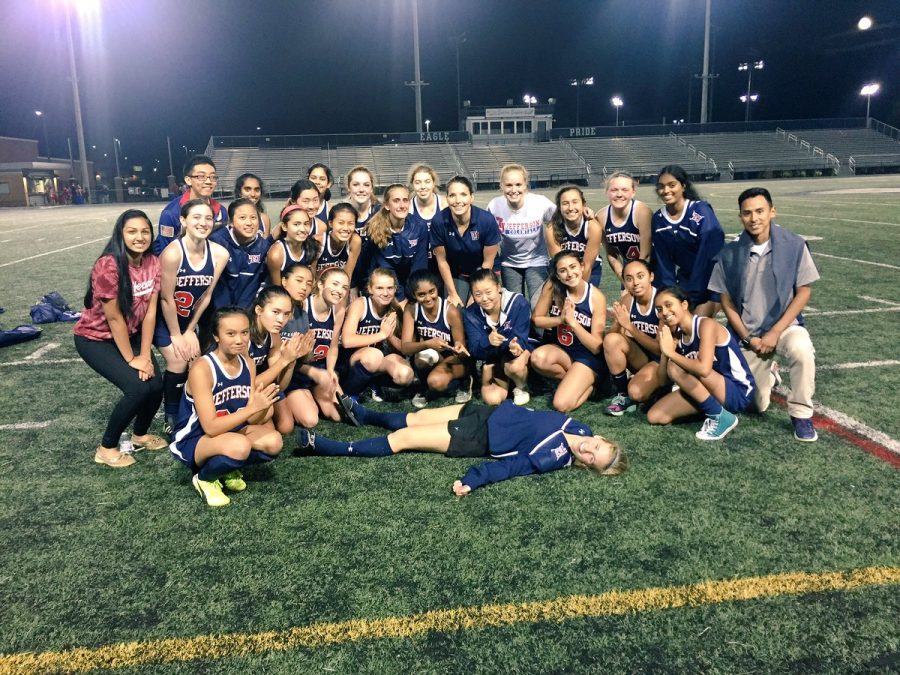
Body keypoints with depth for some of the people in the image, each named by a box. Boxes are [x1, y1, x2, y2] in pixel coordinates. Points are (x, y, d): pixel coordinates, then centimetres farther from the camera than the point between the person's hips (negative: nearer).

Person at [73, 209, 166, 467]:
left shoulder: (153, 263, -9)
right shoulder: (108, 265, -28)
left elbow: (150, 311, -8)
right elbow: (114, 317, -23)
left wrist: (145, 355, -11)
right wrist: (131, 360, -16)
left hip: (131, 335, 6)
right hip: (96, 339, -6)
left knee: (156, 385, -9)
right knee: (138, 387, -20)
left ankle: (140, 434, 22)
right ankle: (106, 448, 1)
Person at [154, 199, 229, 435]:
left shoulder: (220, 254, -16)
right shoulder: (172, 253, -31)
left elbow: (206, 295, -5)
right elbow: (166, 299, -21)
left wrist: (190, 330, -1)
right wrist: (176, 335, -12)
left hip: (190, 317, 5)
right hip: (164, 317, -5)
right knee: (178, 363, -10)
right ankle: (172, 417, 10)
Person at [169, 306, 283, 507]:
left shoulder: (248, 364, -4)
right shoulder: (202, 368, -25)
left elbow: (251, 420, -4)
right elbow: (211, 427, -28)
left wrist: (263, 408, -27)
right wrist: (253, 408, -36)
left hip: (229, 433, 6)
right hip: (192, 442, -6)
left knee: (273, 441, -20)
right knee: (240, 446, -36)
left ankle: (229, 469, 8)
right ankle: (204, 478, -3)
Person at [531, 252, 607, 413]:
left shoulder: (596, 297, -17)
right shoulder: (552, 287, -11)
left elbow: (596, 347, -16)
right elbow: (536, 320, -1)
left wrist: (572, 321, -27)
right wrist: (560, 319, -19)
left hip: (587, 356, -4)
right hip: (560, 348, 4)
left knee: (562, 405, -23)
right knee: (537, 358, -32)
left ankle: (589, 383, 9)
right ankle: (575, 379, -1)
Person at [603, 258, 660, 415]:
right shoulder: (627, 300, -8)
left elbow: (661, 348, -23)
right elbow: (612, 335, -6)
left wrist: (629, 326, -30)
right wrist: (618, 322, -28)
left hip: (661, 360, -5)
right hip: (640, 357, 5)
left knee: (636, 392, -31)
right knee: (611, 340, -24)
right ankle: (622, 394, -7)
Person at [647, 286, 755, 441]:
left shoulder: (706, 324, -20)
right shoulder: (675, 335, 2)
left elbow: (704, 369, -36)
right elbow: (662, 381, 0)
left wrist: (671, 352, -26)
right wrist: (664, 351, -15)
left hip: (738, 392, -8)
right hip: (712, 390, 8)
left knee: (675, 368, -26)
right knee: (654, 416, -2)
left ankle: (721, 417, -12)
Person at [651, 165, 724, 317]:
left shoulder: (701, 211, -18)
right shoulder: (658, 219, -2)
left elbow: (713, 252, -22)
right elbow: (662, 260, 2)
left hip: (710, 282, -5)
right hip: (684, 280, 5)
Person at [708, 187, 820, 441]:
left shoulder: (794, 246, -11)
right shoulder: (730, 254, -8)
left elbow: (803, 292, -6)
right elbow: (727, 301, -1)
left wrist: (775, 333, -13)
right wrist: (748, 338, -8)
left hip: (785, 326, -1)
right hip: (747, 336, 2)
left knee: (802, 350, -37)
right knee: (760, 406, 5)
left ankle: (801, 415, -13)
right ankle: (769, 371, 41)